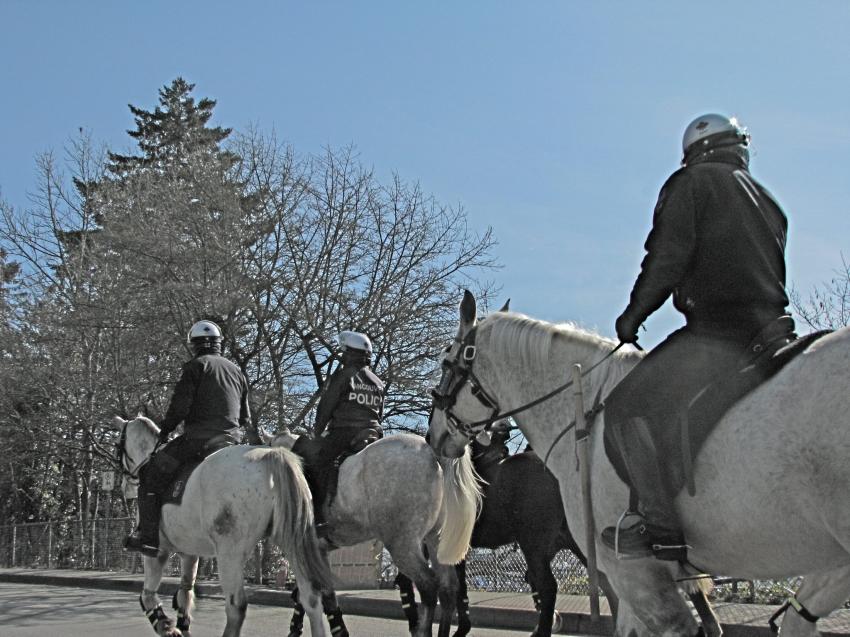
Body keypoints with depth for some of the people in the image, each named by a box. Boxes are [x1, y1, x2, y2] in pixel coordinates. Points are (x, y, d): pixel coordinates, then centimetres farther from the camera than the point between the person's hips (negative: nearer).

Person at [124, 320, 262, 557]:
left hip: (198, 437, -6)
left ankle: (148, 535, -7)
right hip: (231, 438, 6)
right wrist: (257, 442, 33)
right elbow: (246, 417, 23)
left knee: (152, 473, 2)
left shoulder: (195, 366, 0)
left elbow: (180, 406, -7)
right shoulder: (236, 371, 20)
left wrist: (164, 430, 6)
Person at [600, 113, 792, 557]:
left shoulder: (692, 183, 3)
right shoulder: (768, 203, 26)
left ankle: (663, 524, -20)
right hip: (767, 332, 9)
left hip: (716, 331, -9)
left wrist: (633, 315, 4)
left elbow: (666, 259, -6)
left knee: (628, 407, -12)